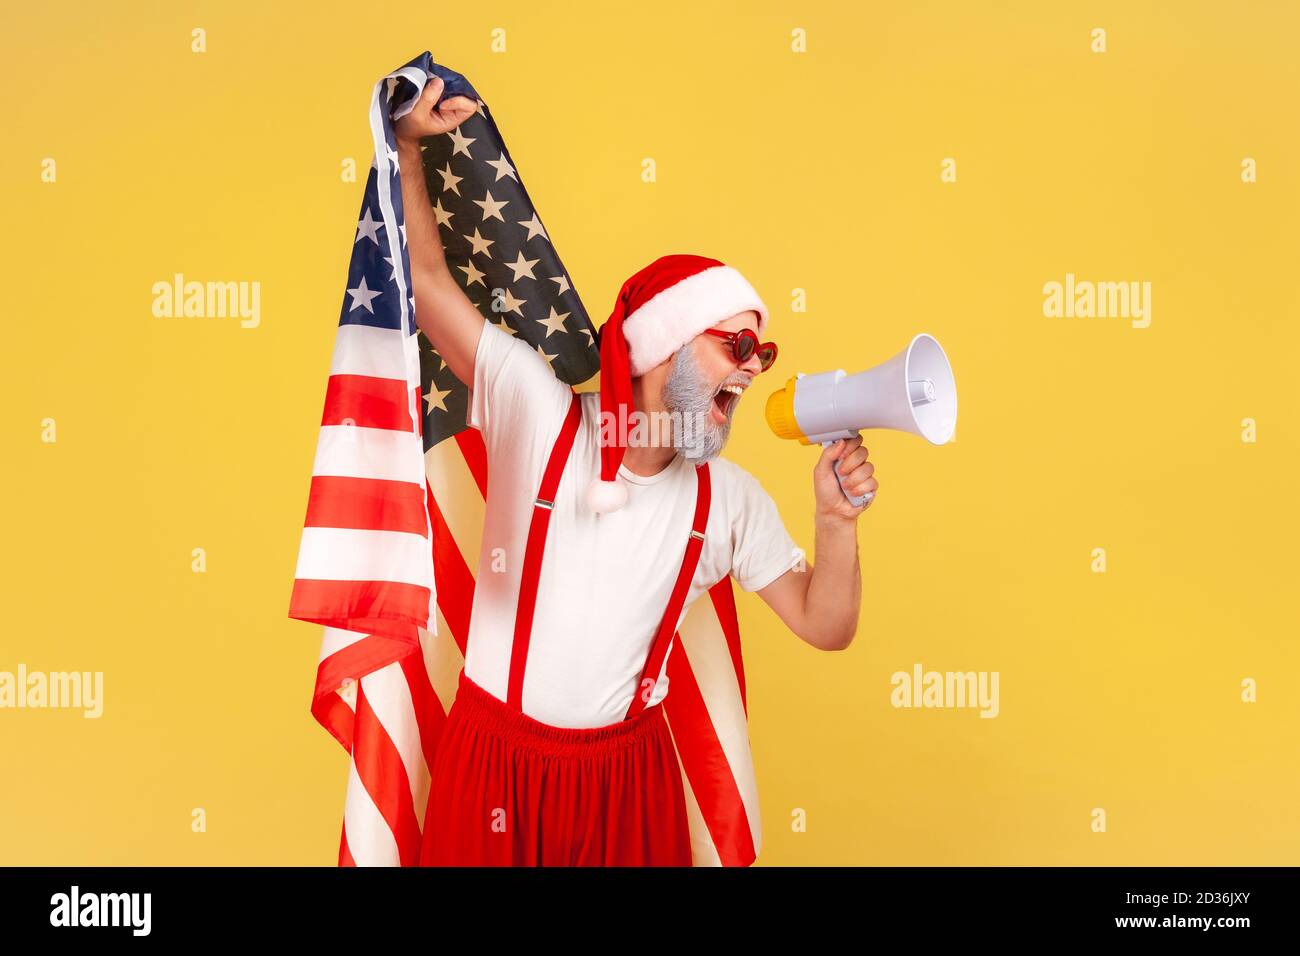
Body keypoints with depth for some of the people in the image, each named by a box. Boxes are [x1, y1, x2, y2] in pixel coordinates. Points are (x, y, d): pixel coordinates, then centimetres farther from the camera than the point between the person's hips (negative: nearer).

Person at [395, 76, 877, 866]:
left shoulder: (730, 499, -3)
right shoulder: (540, 412, -13)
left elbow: (825, 627, -1)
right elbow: (428, 283, -11)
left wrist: (838, 522, -17)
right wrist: (409, 144, -17)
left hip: (629, 771, 3)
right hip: (497, 759, -2)